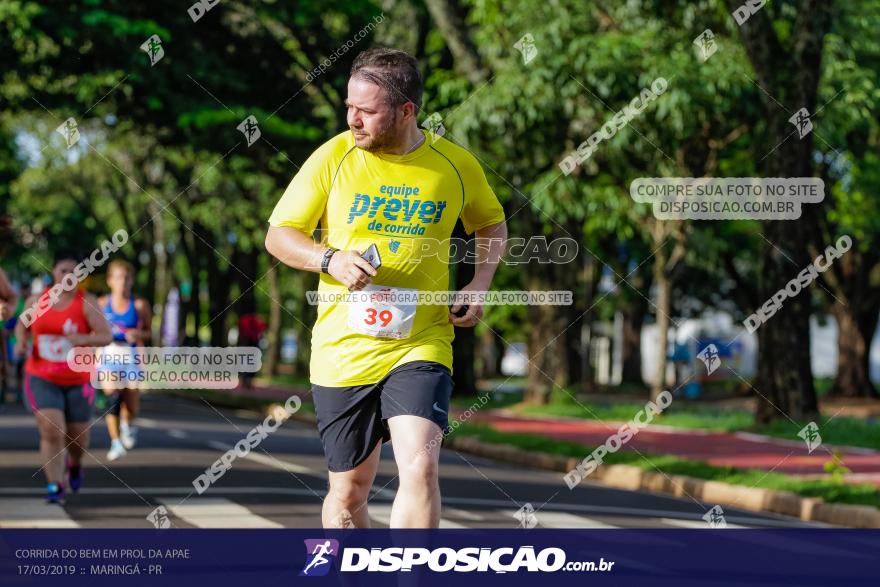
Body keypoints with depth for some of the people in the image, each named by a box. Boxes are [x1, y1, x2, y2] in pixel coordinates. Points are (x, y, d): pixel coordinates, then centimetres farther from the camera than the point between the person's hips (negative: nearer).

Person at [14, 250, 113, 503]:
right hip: (42, 379, 1)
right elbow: (23, 324, 18)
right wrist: (21, 341, -4)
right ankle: (56, 486, -7)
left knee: (77, 437, 12)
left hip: (78, 381, 0)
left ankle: (74, 463, 46)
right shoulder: (36, 301, -1)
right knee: (51, 431, -16)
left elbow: (106, 336, -16)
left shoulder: (87, 302, -11)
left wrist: (85, 339, -35)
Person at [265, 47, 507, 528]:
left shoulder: (457, 165, 0)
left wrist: (480, 282, 1)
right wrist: (330, 259, -16)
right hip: (342, 351, 1)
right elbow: (278, 235, 3)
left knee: (419, 466, -21)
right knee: (350, 491, 10)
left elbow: (492, 224, 19)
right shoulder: (333, 157, -4)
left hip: (420, 345, -1)